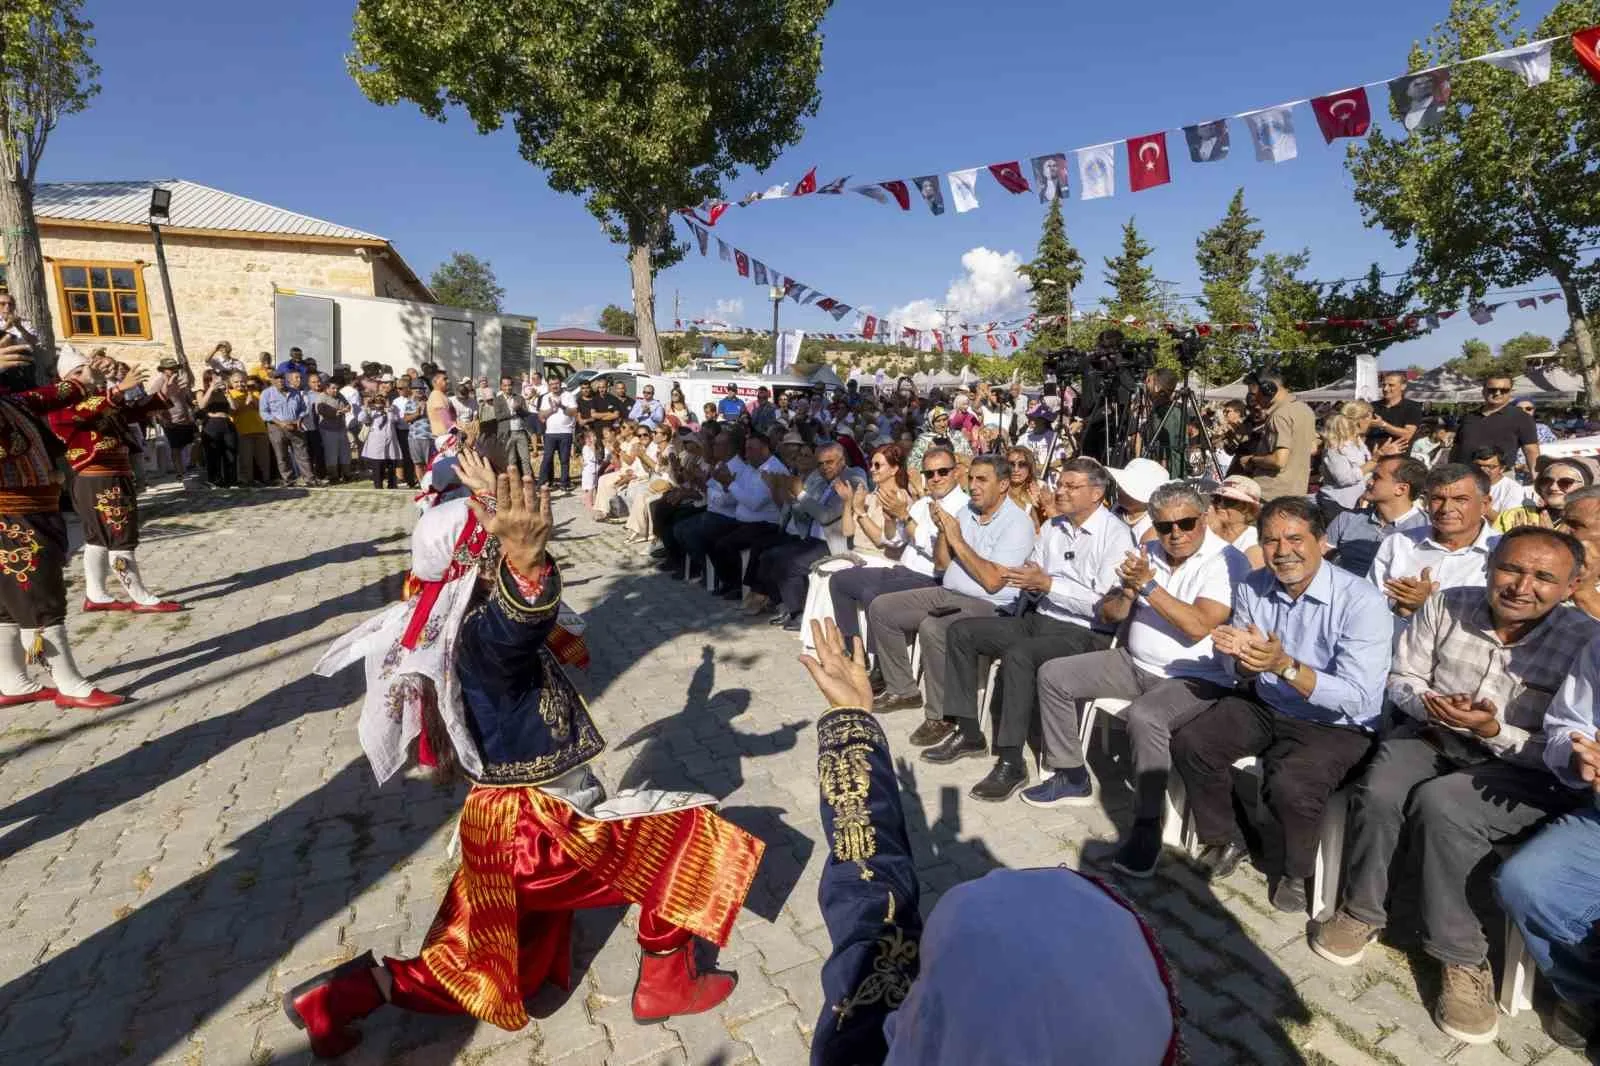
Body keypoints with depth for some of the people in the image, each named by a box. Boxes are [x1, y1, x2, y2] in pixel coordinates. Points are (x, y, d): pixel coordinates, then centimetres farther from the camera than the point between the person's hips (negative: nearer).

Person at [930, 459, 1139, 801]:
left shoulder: (1116, 536, -11)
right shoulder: (1051, 528, 11)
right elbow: (1035, 589, 11)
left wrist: (1048, 583, -21)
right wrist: (1029, 582, -13)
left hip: (1085, 634, -8)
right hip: (1038, 619, 8)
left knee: (1018, 656, -34)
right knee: (961, 631, 0)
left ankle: (1010, 762, -21)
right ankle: (967, 732, 6)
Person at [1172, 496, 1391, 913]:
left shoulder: (1361, 601, -21)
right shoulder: (1252, 588, -4)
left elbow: (1358, 697, -26)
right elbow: (1244, 672, 3)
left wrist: (1285, 666, -37)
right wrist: (1244, 656, -21)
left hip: (1336, 724, -5)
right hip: (1266, 706, 6)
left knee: (1289, 783, -30)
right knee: (1189, 743, -10)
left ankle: (1299, 870, 5)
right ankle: (1223, 840, 16)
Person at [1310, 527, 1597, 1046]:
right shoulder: (1447, 605, -4)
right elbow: (1401, 678, 5)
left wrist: (1495, 731, -26)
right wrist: (1426, 704, -16)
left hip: (1522, 770, -3)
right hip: (1432, 737, 3)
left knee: (1439, 803, -33)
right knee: (1377, 791, -28)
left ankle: (1461, 958, -12)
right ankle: (1361, 911, -5)